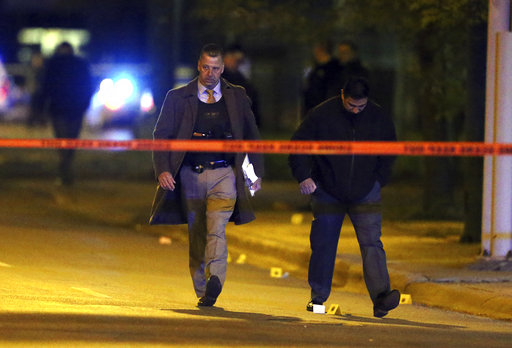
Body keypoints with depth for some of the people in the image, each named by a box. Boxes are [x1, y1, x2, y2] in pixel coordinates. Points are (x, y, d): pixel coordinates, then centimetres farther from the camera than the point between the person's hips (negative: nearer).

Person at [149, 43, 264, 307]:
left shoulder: (237, 97, 10)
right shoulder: (178, 98, 6)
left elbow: (252, 136, 19)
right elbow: (161, 135, 4)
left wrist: (257, 172, 13)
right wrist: (162, 169, -10)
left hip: (224, 174, -1)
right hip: (191, 176, 1)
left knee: (216, 229, -21)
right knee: (196, 237, 4)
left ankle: (215, 281, -33)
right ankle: (202, 292, 13)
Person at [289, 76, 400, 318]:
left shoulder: (378, 118, -2)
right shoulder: (322, 115, -9)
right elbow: (298, 144, -1)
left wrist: (378, 179, 7)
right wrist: (303, 176, -10)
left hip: (365, 193, 1)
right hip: (327, 192, -1)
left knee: (371, 243, -11)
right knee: (323, 244, 5)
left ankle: (381, 297, -20)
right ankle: (318, 297, 19)